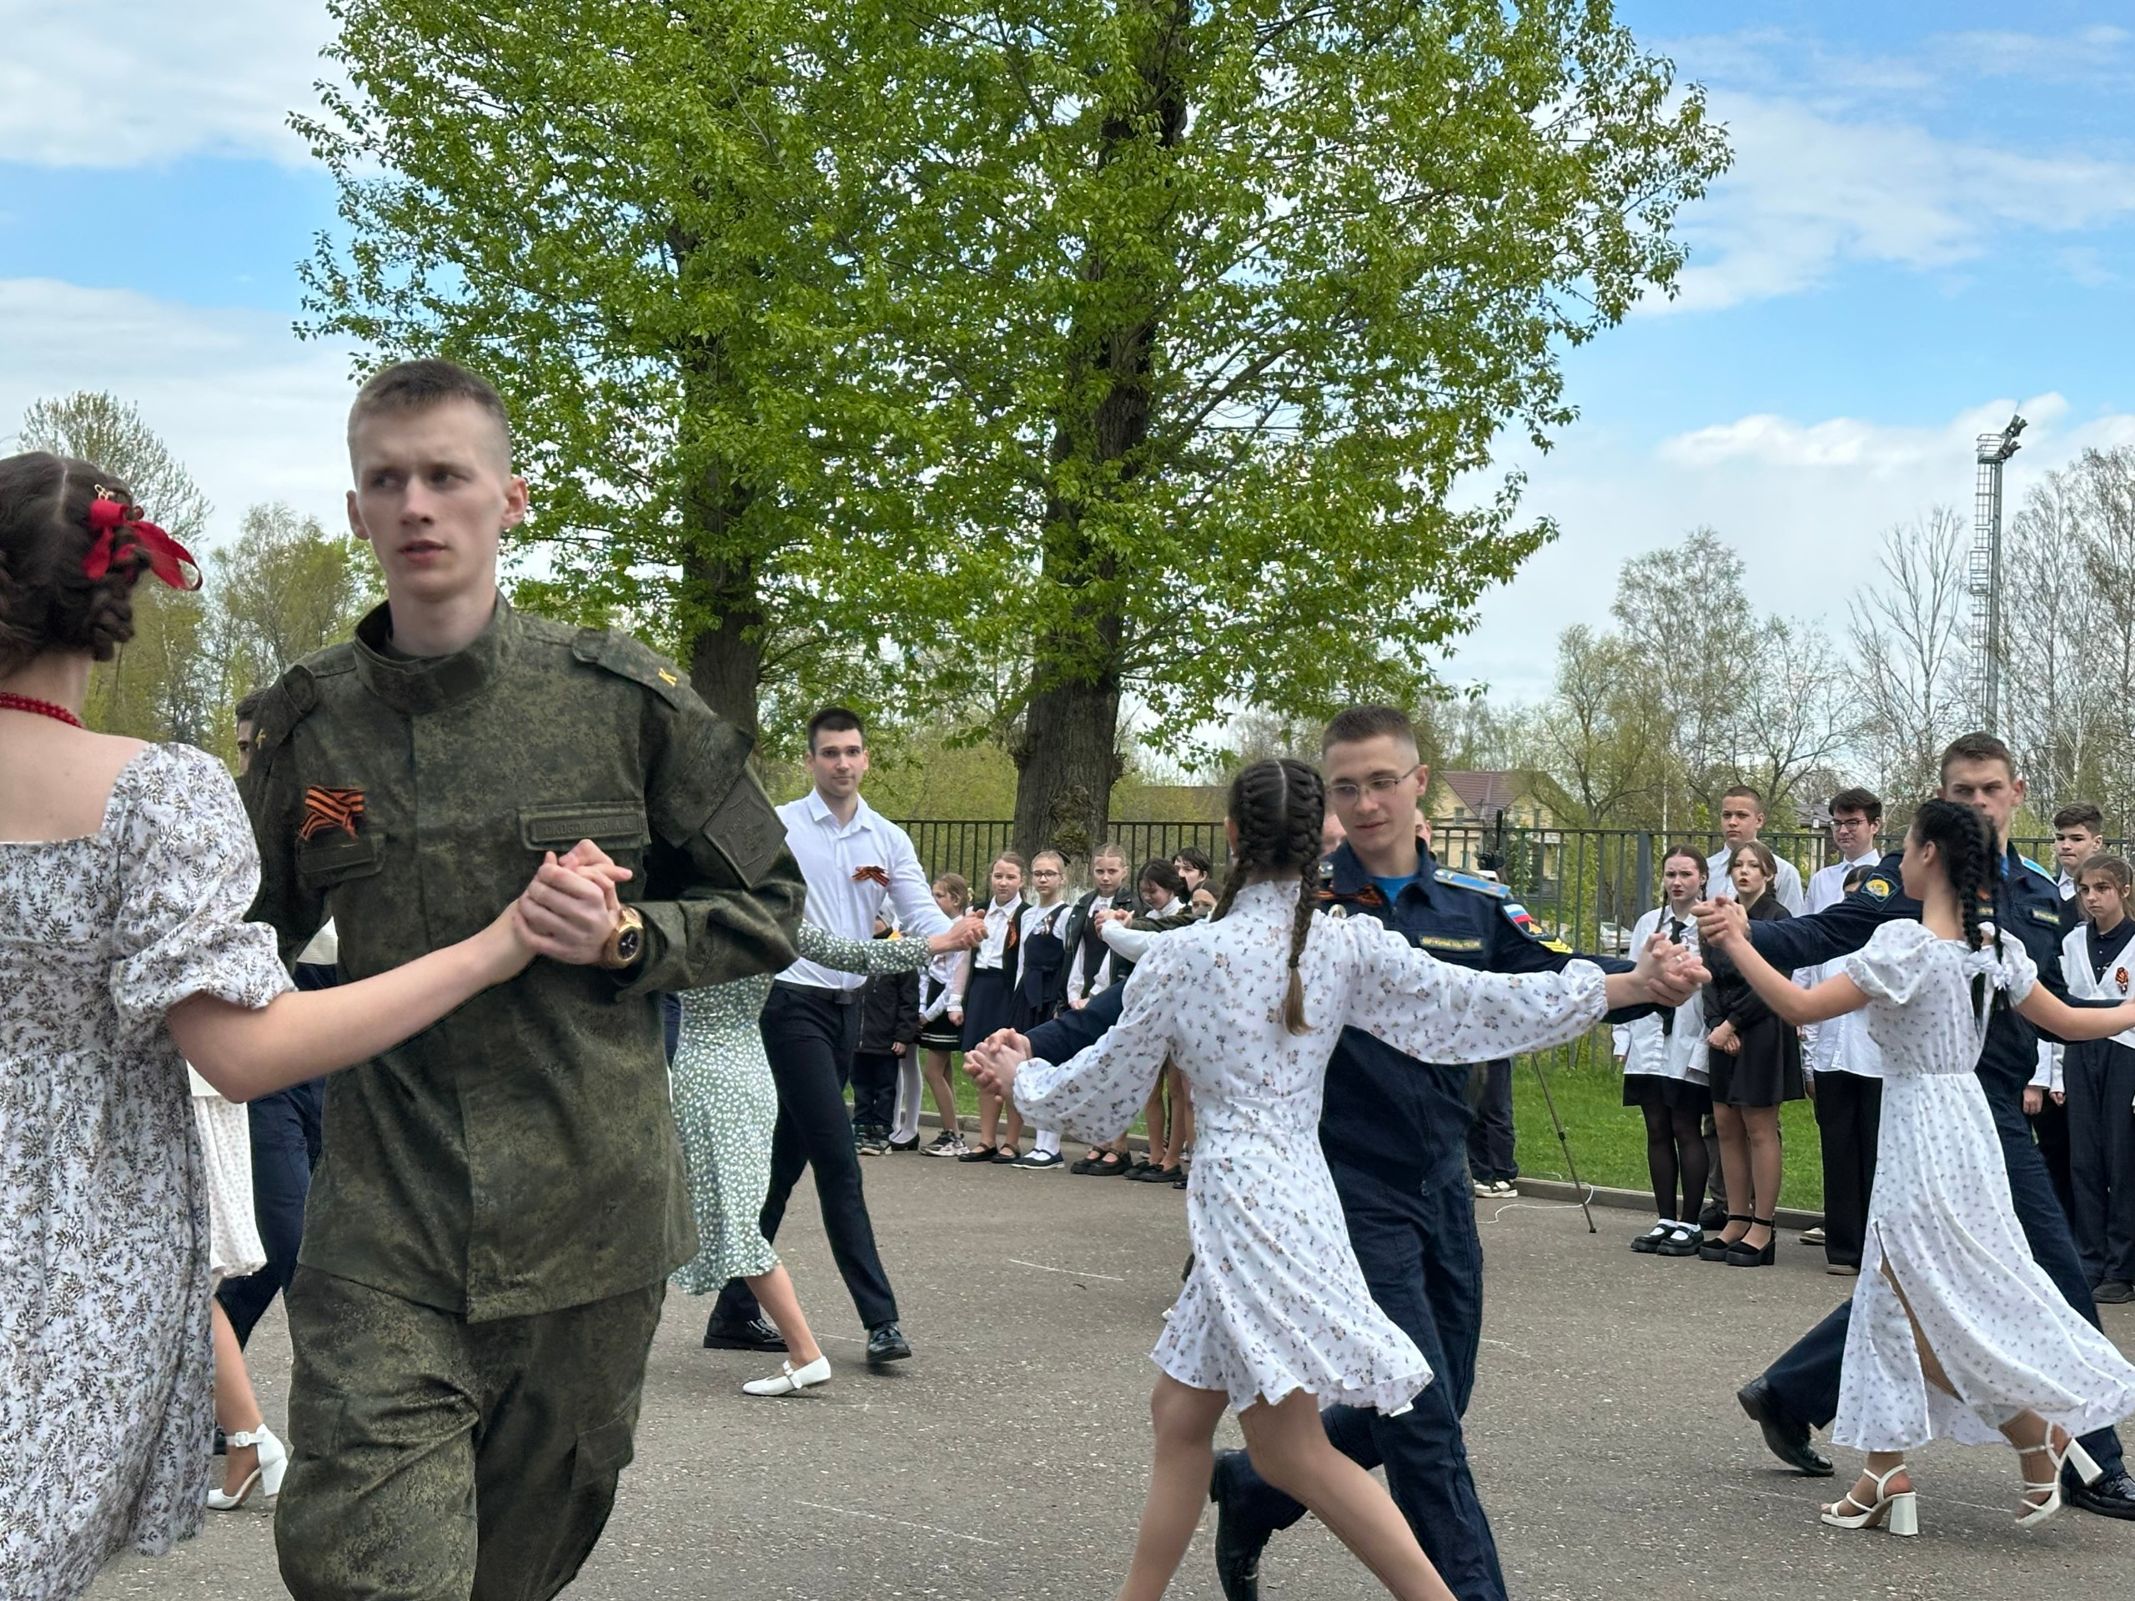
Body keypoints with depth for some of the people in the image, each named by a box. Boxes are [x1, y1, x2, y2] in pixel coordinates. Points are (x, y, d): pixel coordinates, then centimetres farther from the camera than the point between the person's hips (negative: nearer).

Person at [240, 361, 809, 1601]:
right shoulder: (309, 725, 3)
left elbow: (767, 912, 4)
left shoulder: (623, 698, -3)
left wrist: (628, 938, -13)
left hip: (591, 1218, 0)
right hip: (386, 1230, 0)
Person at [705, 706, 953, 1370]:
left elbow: (924, 917, -1)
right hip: (793, 1002, -6)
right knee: (837, 1161, -10)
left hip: (847, 1007, 6)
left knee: (784, 1162, 11)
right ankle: (880, 1317, -7)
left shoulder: (888, 840, 8)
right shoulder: (779, 827, -5)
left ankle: (735, 1313, 18)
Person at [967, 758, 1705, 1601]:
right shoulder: (1348, 944, 0)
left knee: (1291, 1446, -4)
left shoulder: (1181, 955, -8)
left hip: (1239, 1198, -6)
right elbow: (1487, 1004, 0)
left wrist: (1022, 1076, 23)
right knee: (1180, 1414, 16)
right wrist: (1635, 984, 9)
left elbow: (1099, 1092, 2)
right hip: (1297, 1190, 6)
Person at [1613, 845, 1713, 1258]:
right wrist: (1622, 1037, 8)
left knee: (1687, 1132, -1)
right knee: (1657, 1132, 8)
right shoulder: (1647, 924, 11)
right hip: (1649, 1045, 5)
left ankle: (1689, 1224, 6)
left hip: (1689, 1048, -5)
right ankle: (1665, 1220, 15)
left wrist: (1705, 1047, -12)